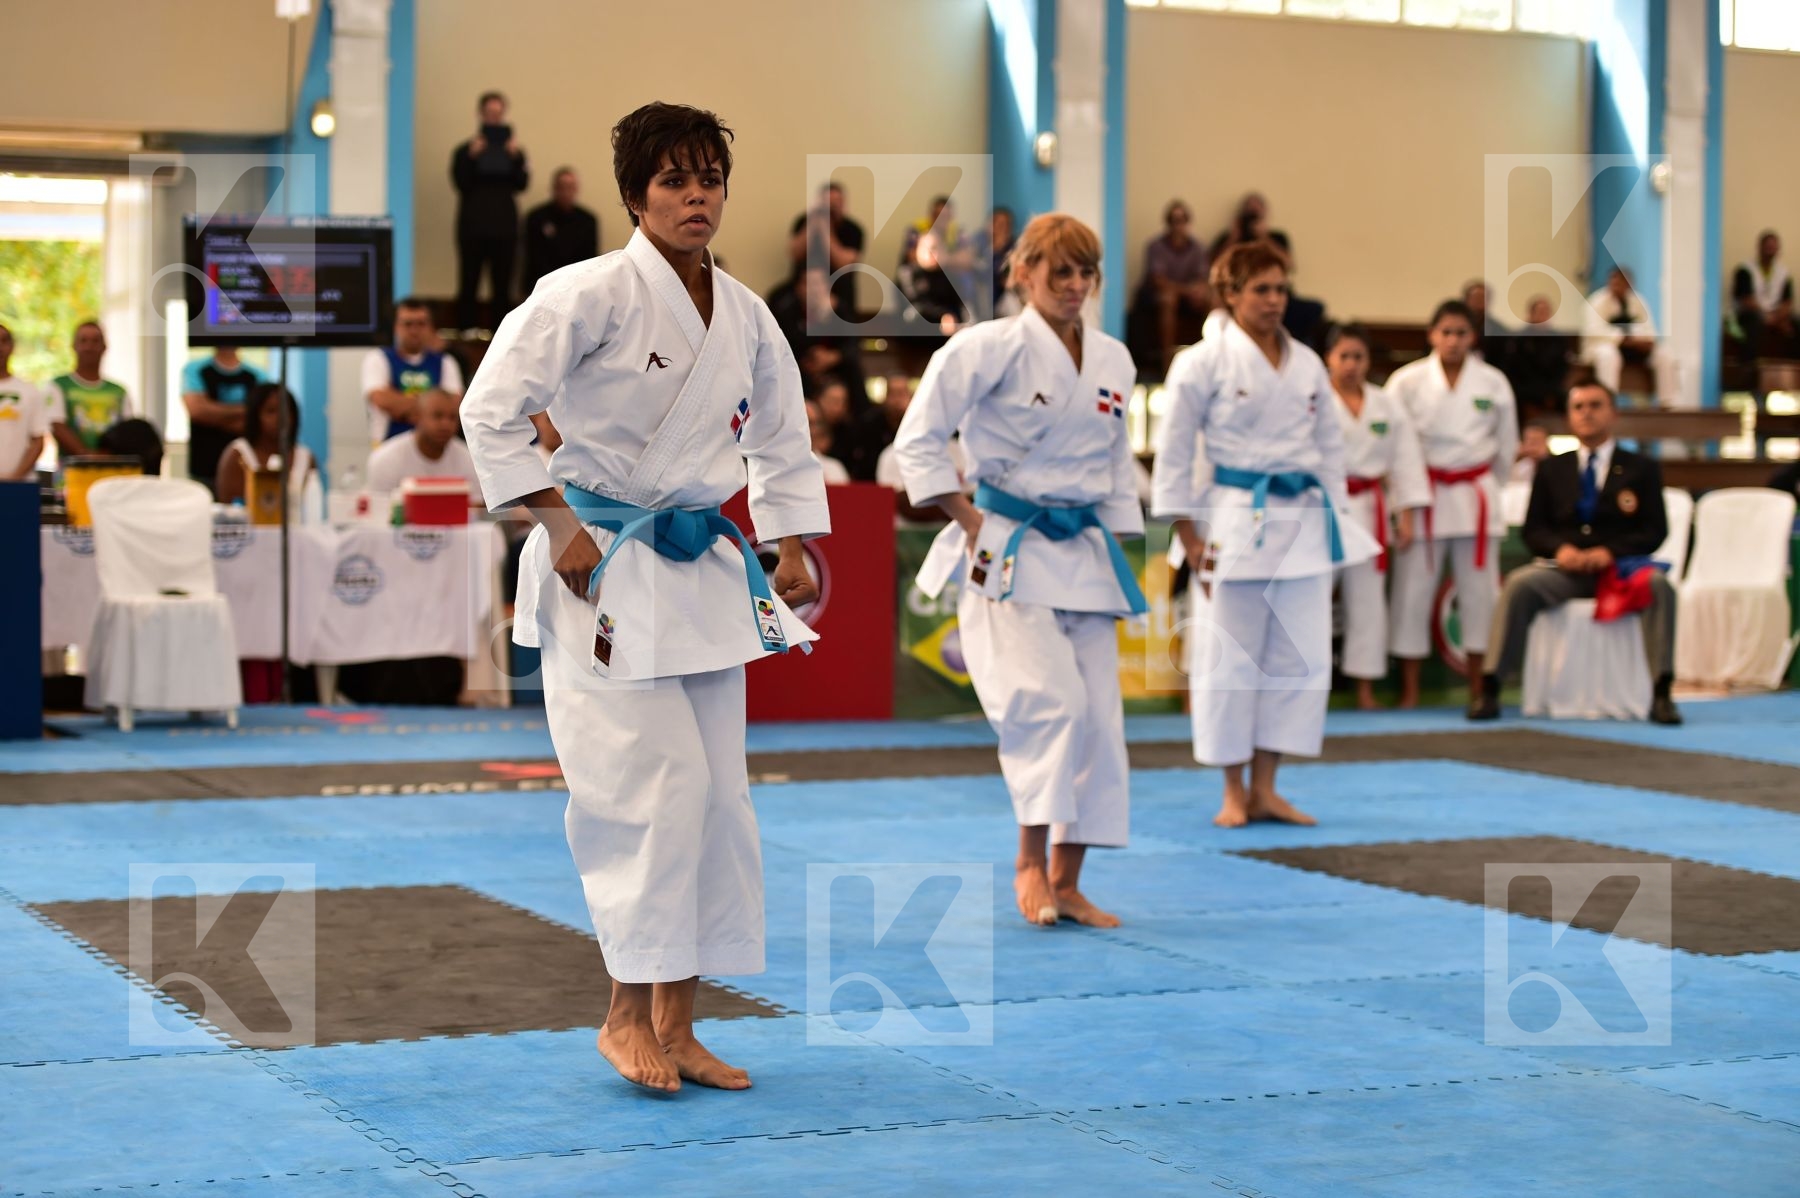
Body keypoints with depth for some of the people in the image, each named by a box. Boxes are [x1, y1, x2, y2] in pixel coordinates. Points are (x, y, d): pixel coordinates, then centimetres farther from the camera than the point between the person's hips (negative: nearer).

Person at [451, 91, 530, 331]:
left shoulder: (514, 150, 10)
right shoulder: (465, 150, 6)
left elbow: (522, 185, -1)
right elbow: (461, 184, -6)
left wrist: (516, 158, -14)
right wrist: (472, 158, -16)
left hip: (504, 226, 2)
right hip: (473, 226, -1)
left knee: (502, 286, 0)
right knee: (469, 285, -3)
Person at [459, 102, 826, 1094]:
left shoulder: (745, 317, 7)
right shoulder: (592, 295, -13)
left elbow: (781, 436, 20)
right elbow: (492, 409, -16)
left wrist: (794, 548, 11)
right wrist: (559, 526, -16)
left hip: (702, 572, 7)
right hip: (604, 568, -7)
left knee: (713, 796, 7)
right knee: (656, 784, -14)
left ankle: (675, 1027, 18)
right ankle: (627, 1012, 3)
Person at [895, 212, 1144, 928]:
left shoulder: (1113, 362, 9)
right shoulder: (991, 348, -9)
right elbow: (919, 439, -9)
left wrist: (1114, 561, 16)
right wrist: (971, 525, -12)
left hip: (1084, 554, 6)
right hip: (1009, 552, -6)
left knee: (1098, 718, 4)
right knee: (1048, 696, -23)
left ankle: (1066, 883, 15)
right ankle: (1030, 858, -5)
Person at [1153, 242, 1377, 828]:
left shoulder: (1307, 364, 10)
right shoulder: (1204, 362, -6)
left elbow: (1329, 443, 16)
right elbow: (1174, 449, -5)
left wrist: (1333, 518, 10)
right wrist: (1190, 536, -8)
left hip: (1304, 522, 5)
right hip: (1236, 522, -5)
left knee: (1300, 657, 4)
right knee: (1230, 658, -1)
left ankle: (1264, 790, 14)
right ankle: (1233, 794, 12)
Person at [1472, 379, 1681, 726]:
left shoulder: (1641, 469, 12)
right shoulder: (1552, 470, 17)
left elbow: (1655, 531, 3)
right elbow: (1533, 531, 11)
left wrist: (1610, 552, -15)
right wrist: (1561, 548, -12)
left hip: (1619, 567, -1)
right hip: (1564, 569, 1)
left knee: (1660, 586, -34)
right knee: (1519, 584, -31)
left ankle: (1661, 694, -32)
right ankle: (1490, 690, -32)